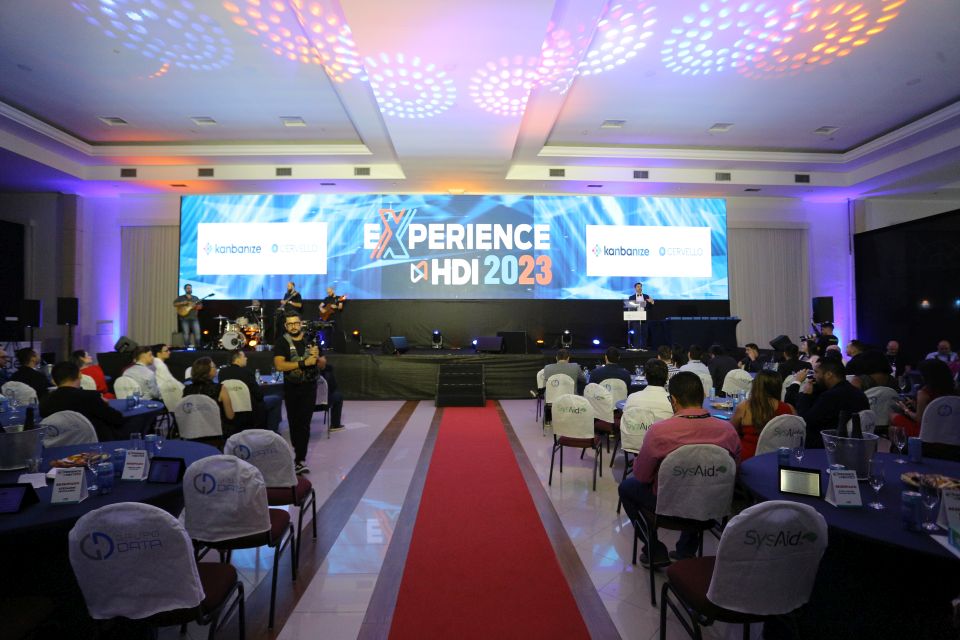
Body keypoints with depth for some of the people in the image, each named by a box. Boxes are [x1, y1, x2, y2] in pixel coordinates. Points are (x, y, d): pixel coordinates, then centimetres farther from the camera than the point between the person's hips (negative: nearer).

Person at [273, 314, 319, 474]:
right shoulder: (282, 342, -5)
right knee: (294, 422, 13)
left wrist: (317, 357, -15)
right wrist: (304, 362, -25)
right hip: (291, 388, 0)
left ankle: (300, 460, -4)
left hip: (309, 387, 0)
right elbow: (279, 365, -19)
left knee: (304, 423, -6)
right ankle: (299, 452, 33)